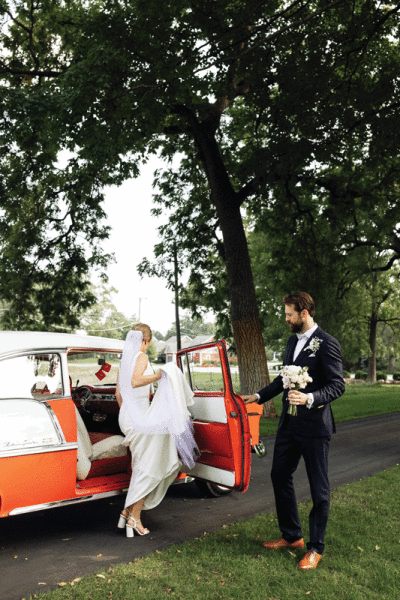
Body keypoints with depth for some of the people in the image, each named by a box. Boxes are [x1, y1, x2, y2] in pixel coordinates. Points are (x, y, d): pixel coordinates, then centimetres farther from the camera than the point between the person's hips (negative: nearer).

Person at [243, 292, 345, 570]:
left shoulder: (327, 344, -14)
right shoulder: (293, 341, 12)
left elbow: (337, 385, -18)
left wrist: (310, 398, -32)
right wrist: (259, 396, 23)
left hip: (315, 426, -8)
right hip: (289, 422, 9)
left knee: (319, 487, 6)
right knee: (280, 476, 16)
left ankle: (316, 547, 22)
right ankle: (292, 536, 33)